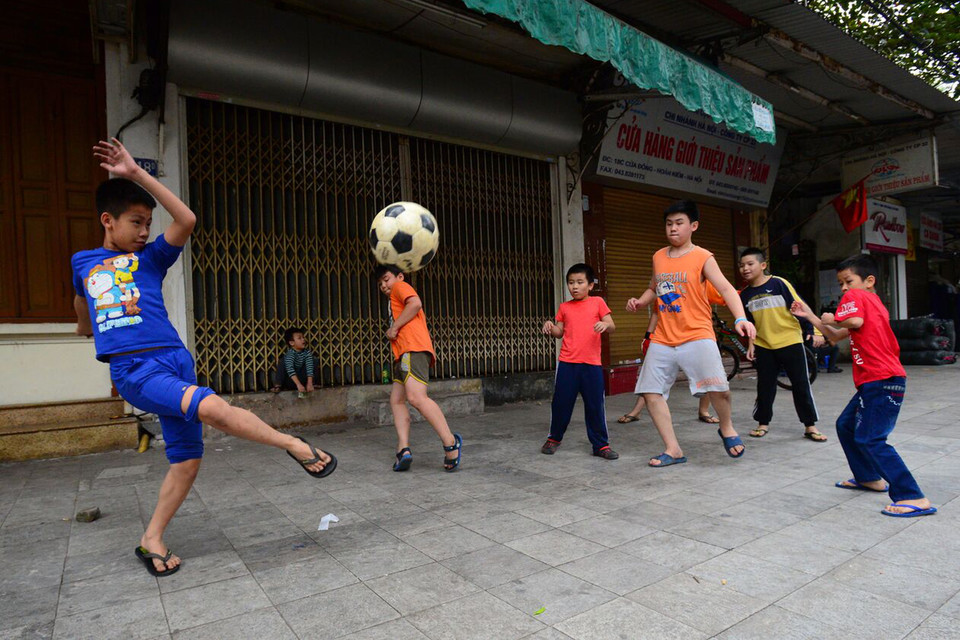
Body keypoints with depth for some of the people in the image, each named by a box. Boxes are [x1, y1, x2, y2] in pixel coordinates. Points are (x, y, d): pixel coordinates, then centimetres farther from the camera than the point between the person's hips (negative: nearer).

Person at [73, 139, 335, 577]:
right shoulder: (82, 263, 16)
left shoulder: (150, 258, 10)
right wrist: (87, 329, 50)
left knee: (188, 458, 3)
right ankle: (295, 446, -16)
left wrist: (136, 174, -8)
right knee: (212, 407, -29)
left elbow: (187, 220, -7)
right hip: (133, 370, -1)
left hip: (173, 359, 2)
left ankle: (152, 540, 22)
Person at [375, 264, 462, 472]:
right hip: (405, 354, 11)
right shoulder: (398, 300, 38)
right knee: (396, 400, 2)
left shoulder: (400, 286, 11)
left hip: (413, 348, -11)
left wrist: (394, 327, -8)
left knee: (416, 397, -24)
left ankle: (450, 442, -24)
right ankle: (403, 449, -8)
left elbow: (415, 303, -11)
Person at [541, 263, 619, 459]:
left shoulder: (597, 302, 4)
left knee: (595, 406, 3)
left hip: (592, 363, -1)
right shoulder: (564, 307, 10)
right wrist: (550, 327, -7)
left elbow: (612, 327, 1)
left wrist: (605, 325, -21)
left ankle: (600, 445, 16)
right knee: (561, 402, 6)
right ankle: (554, 438, 27)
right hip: (567, 363, 2)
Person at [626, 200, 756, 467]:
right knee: (651, 392, 1)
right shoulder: (658, 257, 11)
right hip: (663, 338, 5)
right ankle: (673, 449, 14)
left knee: (717, 386, -21)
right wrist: (639, 302, 4)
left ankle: (727, 428, 13)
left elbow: (726, 288, -16)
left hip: (697, 335, -5)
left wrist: (740, 318, -33)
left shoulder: (702, 257, -4)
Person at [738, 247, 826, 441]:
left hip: (790, 342, -3)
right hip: (764, 346, 3)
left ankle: (810, 426, 12)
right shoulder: (745, 295, 3)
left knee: (801, 385, 2)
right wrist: (751, 344, 8)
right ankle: (763, 423, 21)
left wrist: (813, 331, -10)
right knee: (765, 387, 7)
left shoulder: (779, 284, -10)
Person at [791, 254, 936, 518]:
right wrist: (810, 316, 20)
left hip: (882, 381, -11)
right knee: (845, 425, 20)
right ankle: (869, 478, 31)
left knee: (870, 439, -13)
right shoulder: (875, 304, 23)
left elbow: (854, 321, -29)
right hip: (874, 382, 11)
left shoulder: (856, 296, -5)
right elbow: (836, 336, 25)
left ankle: (914, 498, -10)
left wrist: (832, 319, -10)